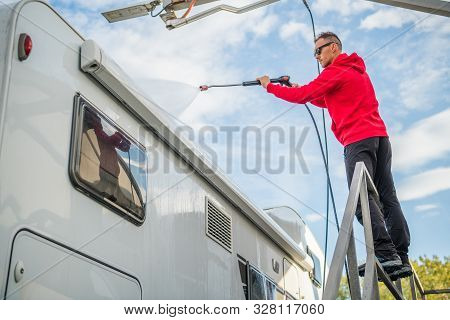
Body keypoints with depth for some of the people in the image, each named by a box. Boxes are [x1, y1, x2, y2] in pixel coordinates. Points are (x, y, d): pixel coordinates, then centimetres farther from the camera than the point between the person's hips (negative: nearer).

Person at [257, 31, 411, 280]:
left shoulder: (335, 72, 0)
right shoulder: (357, 70, 29)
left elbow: (302, 96, -5)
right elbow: (329, 102, 32)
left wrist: (270, 87, 7)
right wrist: (301, 90, 23)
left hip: (358, 140, -9)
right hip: (379, 137, 9)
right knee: (388, 198, 0)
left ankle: (386, 252, -26)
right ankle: (401, 258, -5)